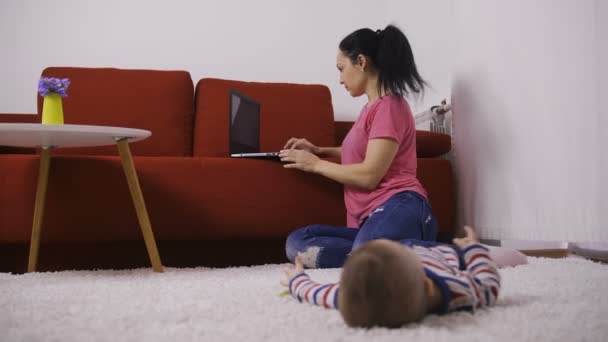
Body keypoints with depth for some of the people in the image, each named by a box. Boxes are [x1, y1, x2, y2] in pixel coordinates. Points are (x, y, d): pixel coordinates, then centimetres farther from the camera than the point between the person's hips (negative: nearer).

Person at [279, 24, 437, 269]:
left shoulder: (389, 106, -4)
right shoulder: (373, 107, 26)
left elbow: (369, 175, -11)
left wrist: (315, 164, 2)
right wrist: (319, 150, 31)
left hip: (399, 210, -10)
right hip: (373, 219, 10)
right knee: (297, 244, -15)